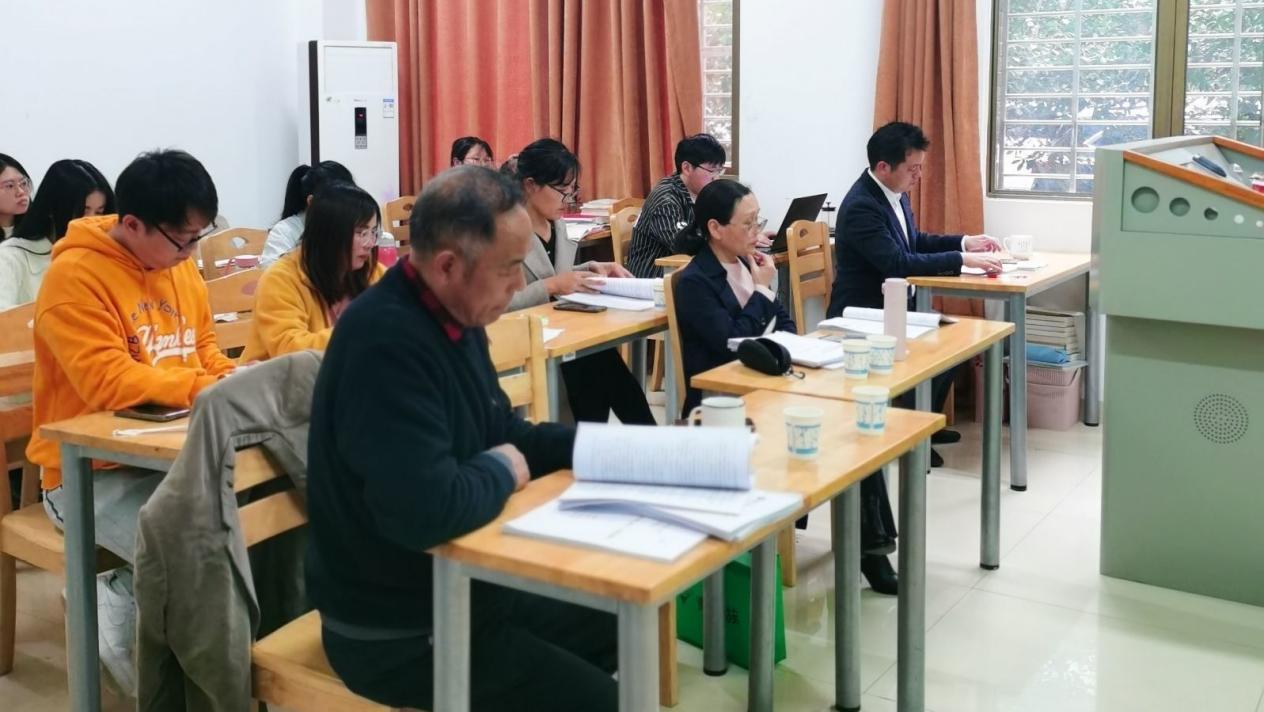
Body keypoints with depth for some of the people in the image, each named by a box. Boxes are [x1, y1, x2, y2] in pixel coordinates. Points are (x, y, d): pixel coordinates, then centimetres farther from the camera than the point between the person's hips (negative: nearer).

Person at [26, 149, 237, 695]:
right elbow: (107, 381, -25)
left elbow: (203, 349, 17)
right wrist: (204, 389, -26)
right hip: (89, 475, -7)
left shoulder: (179, 264, 6)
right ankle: (111, 609, 2)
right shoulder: (75, 276, -17)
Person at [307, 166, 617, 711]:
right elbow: (427, 511, -39)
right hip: (397, 633, -9)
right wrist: (501, 472, -18)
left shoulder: (454, 317, 1)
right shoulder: (387, 340, -30)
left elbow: (505, 435, 13)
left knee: (621, 630, 18)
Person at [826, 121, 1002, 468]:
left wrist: (965, 242, 6)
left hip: (892, 307, 10)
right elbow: (899, 263, -30)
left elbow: (915, 241, 20)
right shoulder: (861, 206, -24)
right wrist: (961, 260, -27)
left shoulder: (895, 193, 5)